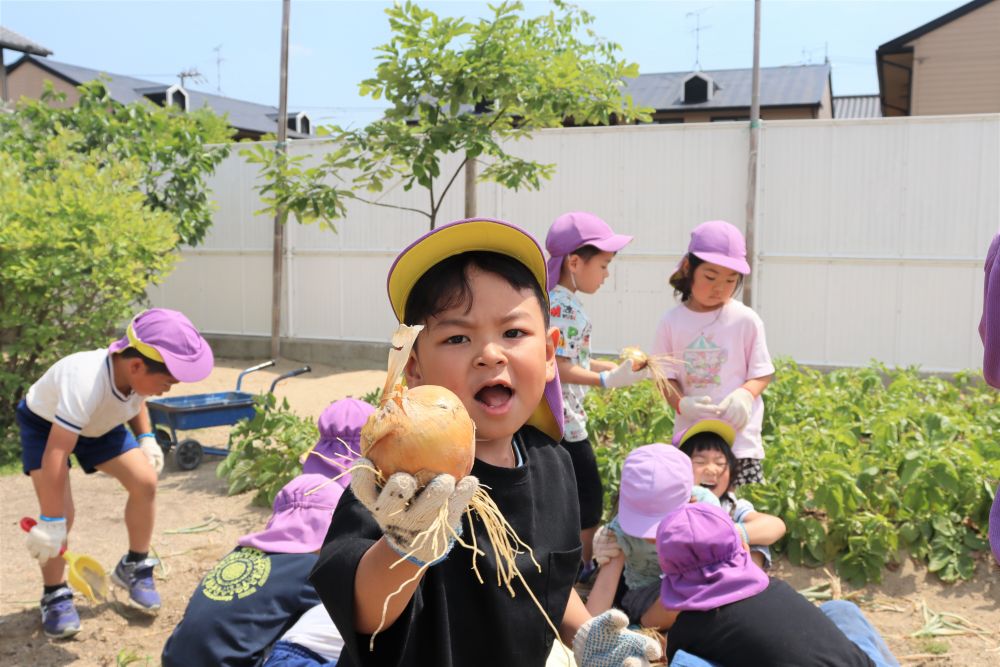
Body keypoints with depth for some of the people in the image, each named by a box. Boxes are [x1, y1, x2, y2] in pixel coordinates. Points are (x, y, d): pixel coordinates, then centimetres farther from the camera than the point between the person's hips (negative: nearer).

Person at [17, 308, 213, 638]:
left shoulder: (136, 373, -24)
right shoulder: (86, 383, -45)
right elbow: (55, 457, -44)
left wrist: (146, 438, -8)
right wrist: (50, 523, -41)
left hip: (98, 425, 6)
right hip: (44, 424, -5)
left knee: (145, 480, -11)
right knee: (59, 512, -21)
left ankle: (134, 568, 9)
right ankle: (55, 595, 2)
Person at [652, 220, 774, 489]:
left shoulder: (746, 320, -4)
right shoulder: (672, 322, 0)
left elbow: (762, 373, 2)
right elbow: (665, 376, 4)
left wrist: (745, 394, -18)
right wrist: (681, 403, -16)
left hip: (740, 438, -1)